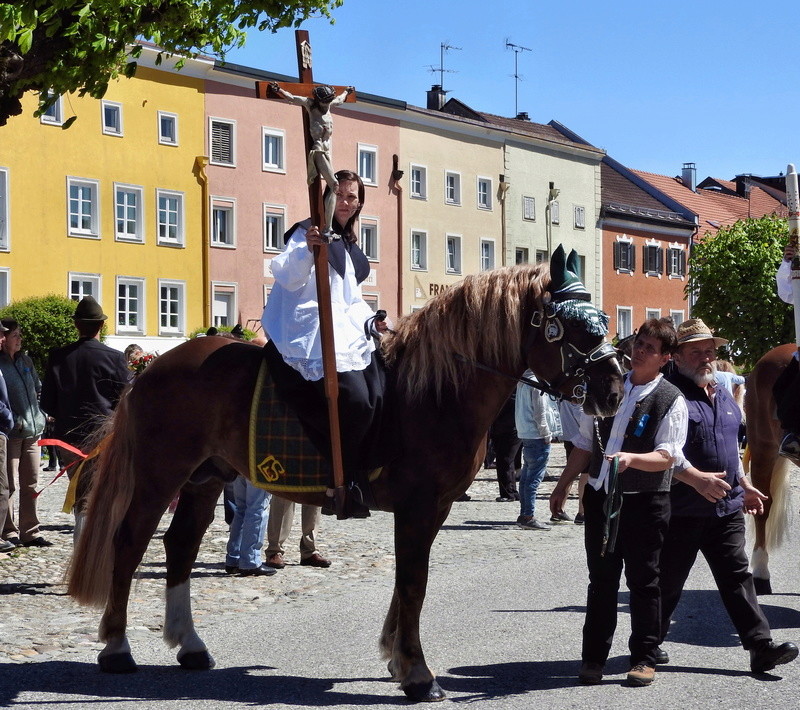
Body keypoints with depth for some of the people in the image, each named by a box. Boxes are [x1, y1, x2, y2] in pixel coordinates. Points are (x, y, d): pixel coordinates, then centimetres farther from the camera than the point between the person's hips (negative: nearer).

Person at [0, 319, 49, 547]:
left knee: (31, 484, 9)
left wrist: (40, 416, 12)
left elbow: (38, 389, 24)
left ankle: (30, 532, 14)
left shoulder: (25, 361, 14)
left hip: (32, 431, 7)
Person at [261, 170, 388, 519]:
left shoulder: (349, 246, 25)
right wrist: (306, 249, -33)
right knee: (354, 400, -26)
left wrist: (370, 320, 14)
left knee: (379, 396, -12)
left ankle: (366, 475, -6)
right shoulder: (310, 233, -1)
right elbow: (288, 277, -16)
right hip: (310, 333, -9)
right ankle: (343, 484, -13)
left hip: (348, 334, 9)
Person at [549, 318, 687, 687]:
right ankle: (593, 658, 16)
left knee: (643, 581, 3)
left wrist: (631, 458, -32)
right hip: (600, 495, 4)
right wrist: (563, 486, 15)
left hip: (645, 501, -4)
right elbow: (585, 443, 15)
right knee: (601, 580, 9)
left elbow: (667, 457, -16)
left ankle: (644, 659, 14)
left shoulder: (671, 400, -6)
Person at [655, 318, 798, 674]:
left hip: (727, 509, 7)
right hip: (681, 511, -7)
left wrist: (744, 485, 25)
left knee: (738, 579, 4)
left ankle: (761, 647, 2)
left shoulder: (723, 394, 17)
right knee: (668, 581, 5)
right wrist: (696, 478, -29)